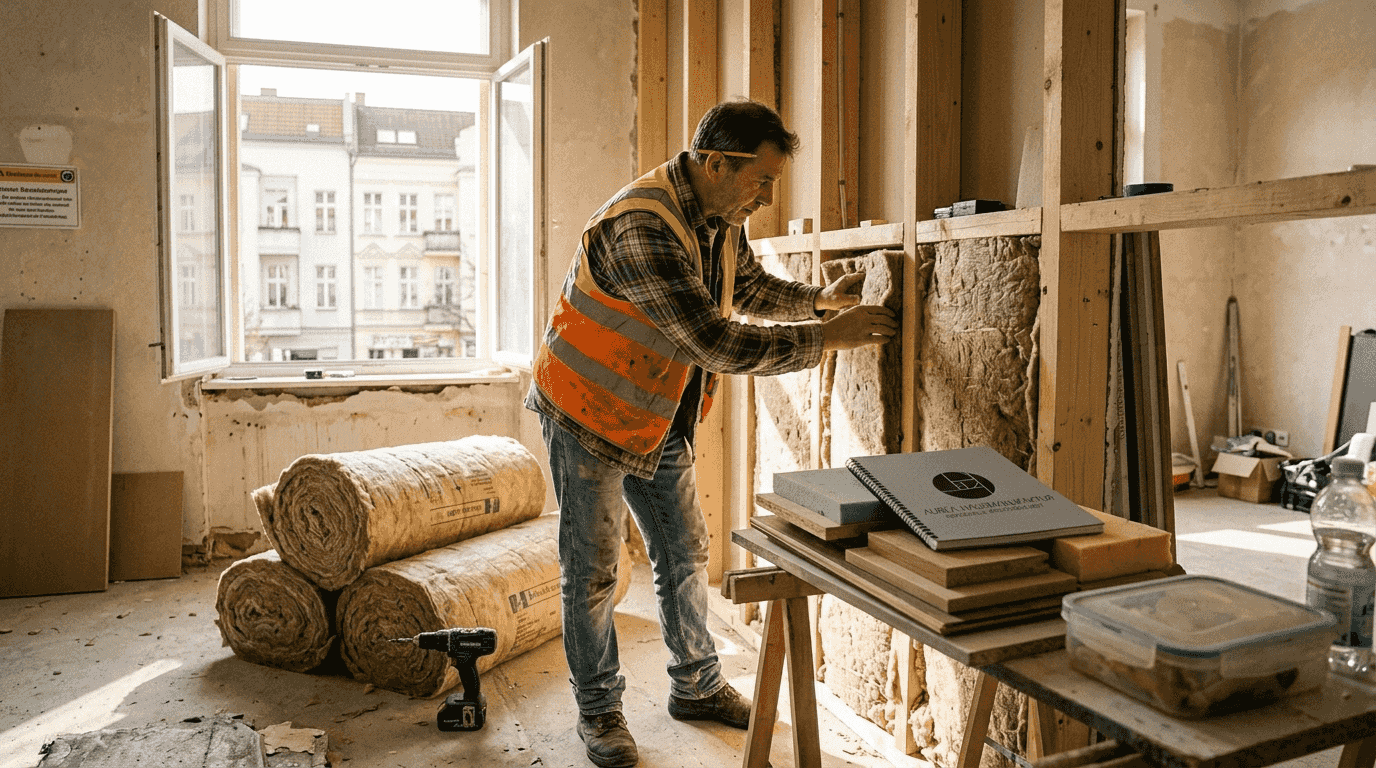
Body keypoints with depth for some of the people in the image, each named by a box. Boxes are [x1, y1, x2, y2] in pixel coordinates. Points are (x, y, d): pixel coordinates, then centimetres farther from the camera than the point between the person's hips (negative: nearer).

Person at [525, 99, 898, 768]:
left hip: (661, 421, 8)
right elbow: (716, 342, -35)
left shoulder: (719, 219, -1)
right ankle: (598, 711, 22)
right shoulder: (641, 227, -31)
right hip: (589, 415, -8)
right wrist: (826, 338, -28)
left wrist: (817, 300, 0)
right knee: (592, 570, 4)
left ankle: (696, 687, 32)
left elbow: (750, 287, 18)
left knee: (684, 556, 14)